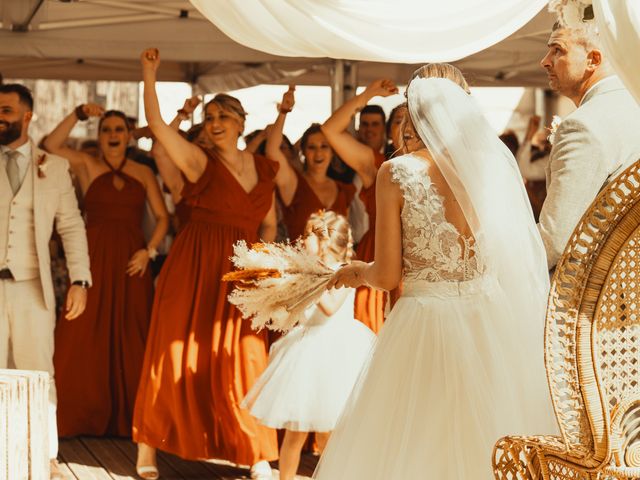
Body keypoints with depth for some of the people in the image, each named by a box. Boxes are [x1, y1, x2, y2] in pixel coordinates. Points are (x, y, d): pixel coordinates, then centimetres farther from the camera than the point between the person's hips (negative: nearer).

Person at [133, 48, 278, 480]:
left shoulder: (264, 168, 11)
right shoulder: (200, 162, -1)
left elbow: (268, 223, 19)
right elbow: (156, 124, -13)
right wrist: (149, 75, -16)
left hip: (240, 275, 3)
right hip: (194, 270, -3)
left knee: (243, 362, -1)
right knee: (177, 357, 1)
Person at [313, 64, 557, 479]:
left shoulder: (398, 172, -7)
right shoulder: (495, 163, 1)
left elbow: (387, 276, -5)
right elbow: (517, 258, 9)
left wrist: (355, 272, 16)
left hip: (424, 331, -3)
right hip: (493, 330, 3)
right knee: (488, 439, 13)